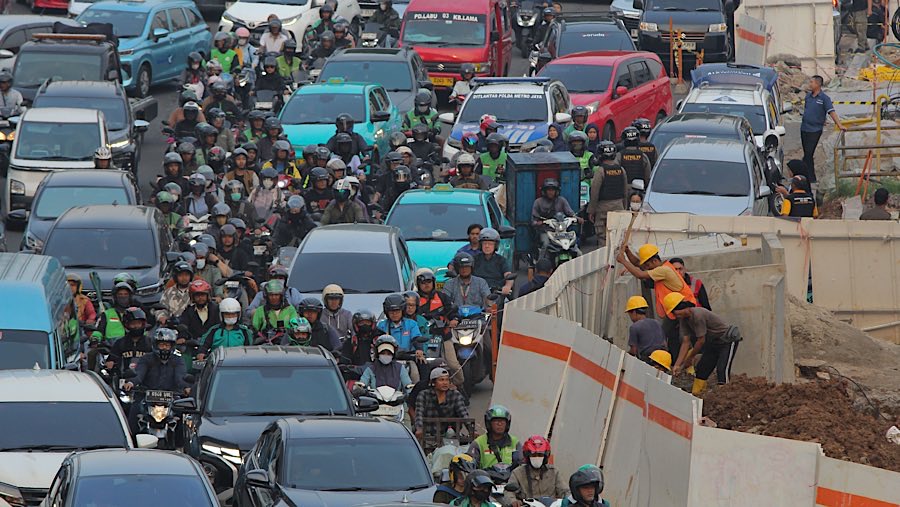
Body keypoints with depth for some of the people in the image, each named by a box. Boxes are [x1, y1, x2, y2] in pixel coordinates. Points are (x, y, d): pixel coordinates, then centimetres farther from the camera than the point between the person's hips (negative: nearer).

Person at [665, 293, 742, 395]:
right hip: (714, 343, 9)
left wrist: (690, 357, -9)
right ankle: (695, 396, 12)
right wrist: (677, 364, -10)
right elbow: (686, 342, -3)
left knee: (722, 370, -22)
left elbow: (701, 340, -23)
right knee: (701, 369, 8)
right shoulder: (683, 319, -2)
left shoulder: (697, 315, -29)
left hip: (728, 340, -9)